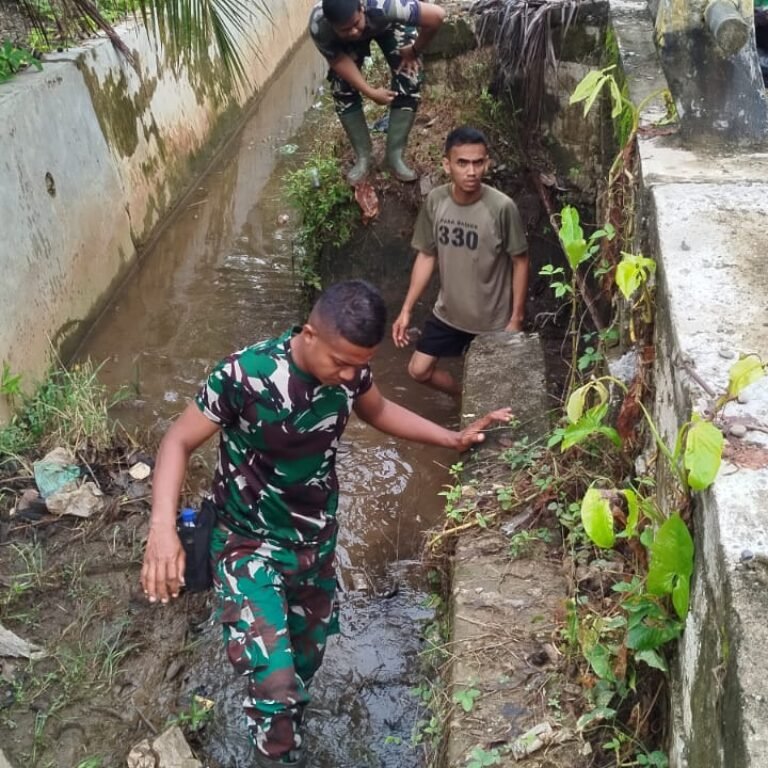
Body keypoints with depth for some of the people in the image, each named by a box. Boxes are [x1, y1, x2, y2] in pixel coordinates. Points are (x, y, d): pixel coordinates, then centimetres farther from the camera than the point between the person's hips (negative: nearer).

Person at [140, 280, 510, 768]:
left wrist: (453, 439, 3)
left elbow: (378, 410, 9)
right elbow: (180, 441, -20)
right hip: (249, 544, -5)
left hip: (316, 541, 5)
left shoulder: (351, 368, -13)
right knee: (274, 681, -16)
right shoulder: (246, 374, -30)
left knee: (305, 660, 23)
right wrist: (163, 527, -35)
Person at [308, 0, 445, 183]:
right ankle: (363, 157, 7)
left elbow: (437, 15, -40)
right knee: (342, 88, -10)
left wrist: (414, 51, -24)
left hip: (387, 24, -1)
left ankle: (395, 155, -3)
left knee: (408, 80, -15)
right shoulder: (319, 26, -39)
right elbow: (338, 61, -22)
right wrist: (370, 92, -27)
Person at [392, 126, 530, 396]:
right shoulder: (435, 201, -11)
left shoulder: (502, 207, -23)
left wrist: (516, 318, -11)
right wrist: (406, 310, -2)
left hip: (492, 319, -4)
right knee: (419, 370, 12)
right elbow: (426, 256, 0)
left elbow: (520, 262, -12)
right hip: (448, 312, 4)